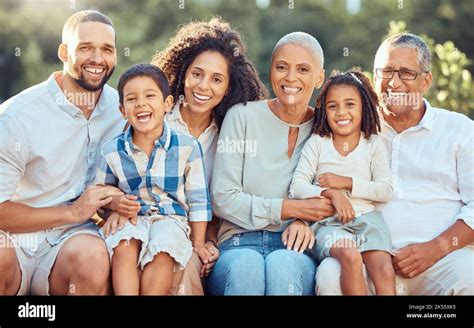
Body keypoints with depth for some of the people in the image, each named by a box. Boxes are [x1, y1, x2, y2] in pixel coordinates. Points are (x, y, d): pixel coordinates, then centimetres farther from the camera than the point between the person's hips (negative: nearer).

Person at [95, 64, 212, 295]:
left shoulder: (187, 147, -1)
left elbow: (198, 199, 4)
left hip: (169, 217, -1)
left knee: (162, 252, -33)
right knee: (123, 247, -32)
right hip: (130, 218, 2)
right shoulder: (112, 151, 3)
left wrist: (198, 243, 3)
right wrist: (114, 201, -5)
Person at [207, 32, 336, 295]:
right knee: (246, 266, -37)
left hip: (295, 247, 1)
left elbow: (326, 206, 13)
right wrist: (290, 209, -9)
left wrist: (305, 222, -10)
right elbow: (223, 199, -2)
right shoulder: (242, 116, 4)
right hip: (239, 244, -1)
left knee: (283, 264, -35)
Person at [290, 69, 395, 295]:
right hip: (328, 220, -1)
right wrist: (331, 193, -15)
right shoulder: (316, 143, 10)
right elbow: (297, 187, 1)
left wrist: (347, 182, -5)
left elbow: (385, 191, 4)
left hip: (367, 217, 1)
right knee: (351, 257, -34)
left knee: (385, 271, -26)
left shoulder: (374, 144, 13)